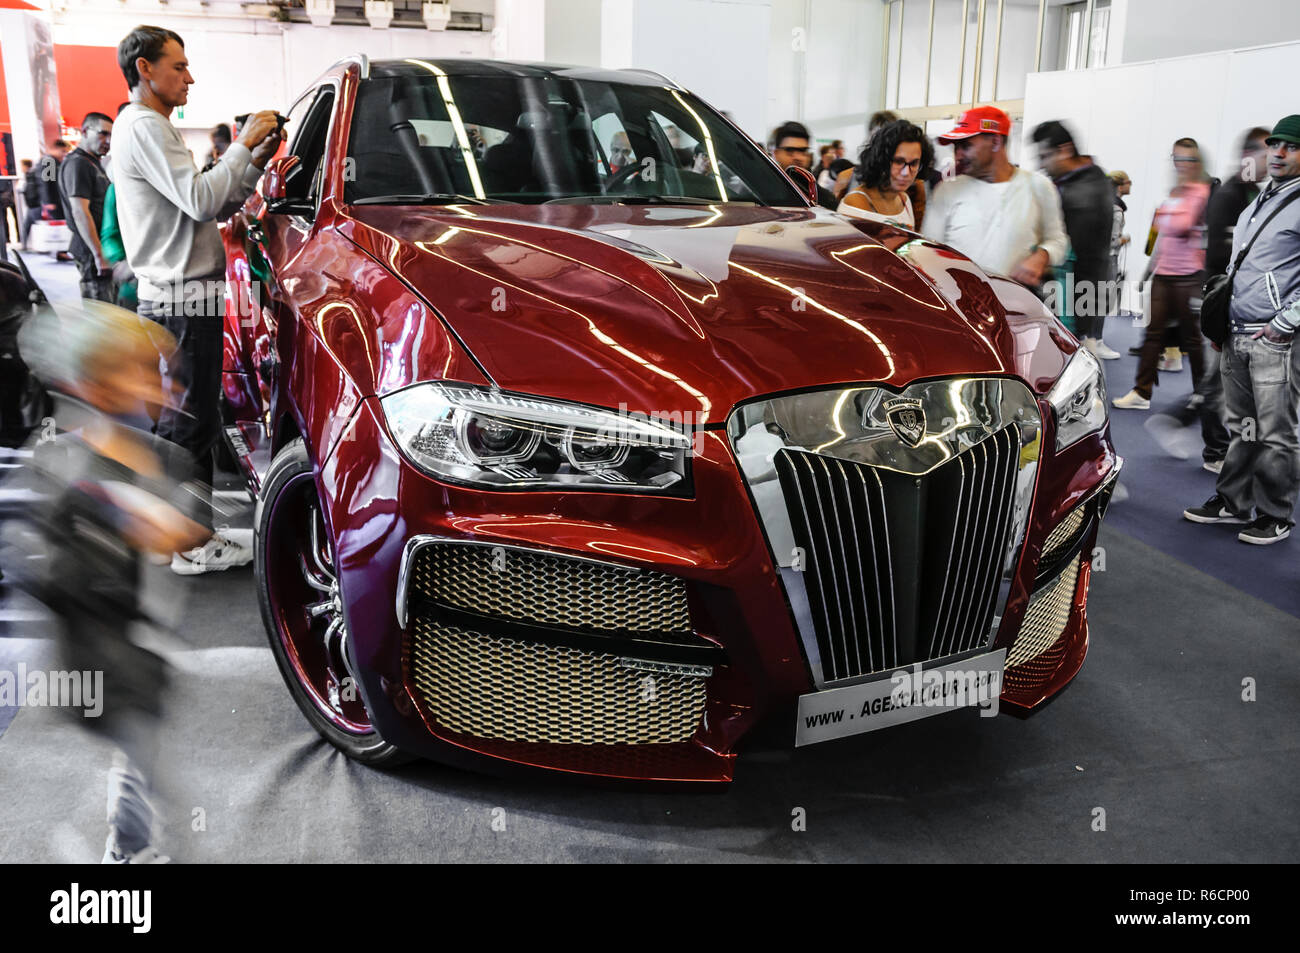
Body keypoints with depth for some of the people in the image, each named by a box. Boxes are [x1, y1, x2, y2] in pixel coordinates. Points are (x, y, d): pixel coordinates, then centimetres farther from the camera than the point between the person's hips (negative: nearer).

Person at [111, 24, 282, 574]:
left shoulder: (150, 127, 23)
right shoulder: (143, 126, -11)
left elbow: (211, 203, 19)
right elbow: (202, 200, -22)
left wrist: (256, 162, 8)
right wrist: (244, 145, -12)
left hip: (184, 296, 11)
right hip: (182, 297, -11)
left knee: (190, 420, 14)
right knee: (188, 424, -6)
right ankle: (193, 547, 0)